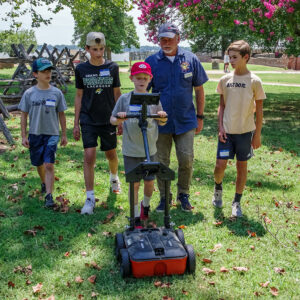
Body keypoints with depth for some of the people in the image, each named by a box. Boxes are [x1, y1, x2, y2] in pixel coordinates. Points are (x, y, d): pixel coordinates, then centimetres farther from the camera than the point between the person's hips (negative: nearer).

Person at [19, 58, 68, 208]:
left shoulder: (56, 93, -3)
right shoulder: (29, 93, -3)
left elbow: (61, 115, 5)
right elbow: (24, 115, 2)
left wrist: (64, 135, 7)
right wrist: (24, 136, -1)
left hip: (51, 134, -1)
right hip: (35, 134, 2)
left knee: (49, 165, -12)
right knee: (39, 164, 17)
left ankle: (49, 195, -9)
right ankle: (44, 183, 45)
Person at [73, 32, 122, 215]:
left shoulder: (112, 67, 0)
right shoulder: (81, 69, 1)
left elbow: (117, 94, 7)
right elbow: (79, 96, 6)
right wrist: (76, 123, 4)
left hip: (108, 119, 1)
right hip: (88, 120, -1)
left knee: (111, 155, 13)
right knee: (89, 157, -10)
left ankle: (114, 177, 45)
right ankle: (90, 198, -2)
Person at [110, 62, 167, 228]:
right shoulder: (124, 99, -1)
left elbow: (161, 122, 9)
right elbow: (112, 120, 4)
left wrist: (163, 118, -13)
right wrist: (118, 119, -18)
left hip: (149, 150, 1)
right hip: (130, 150, -1)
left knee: (150, 182, 10)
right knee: (134, 183, 4)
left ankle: (146, 205, 40)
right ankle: (136, 218, 18)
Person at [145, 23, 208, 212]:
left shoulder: (190, 59, 2)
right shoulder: (151, 61, 0)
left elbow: (199, 90, 8)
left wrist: (200, 116, 8)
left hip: (186, 120, 0)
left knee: (187, 159, 0)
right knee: (161, 162, 7)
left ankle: (184, 195, 21)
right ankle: (164, 197, 24)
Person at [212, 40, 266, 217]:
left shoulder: (254, 81, -6)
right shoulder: (225, 80, 1)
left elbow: (259, 111, -2)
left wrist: (257, 135, -3)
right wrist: (221, 127, 0)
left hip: (245, 131, -1)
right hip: (227, 131, 2)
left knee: (242, 166, 7)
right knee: (220, 165, -2)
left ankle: (237, 202, 21)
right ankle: (218, 187, 31)